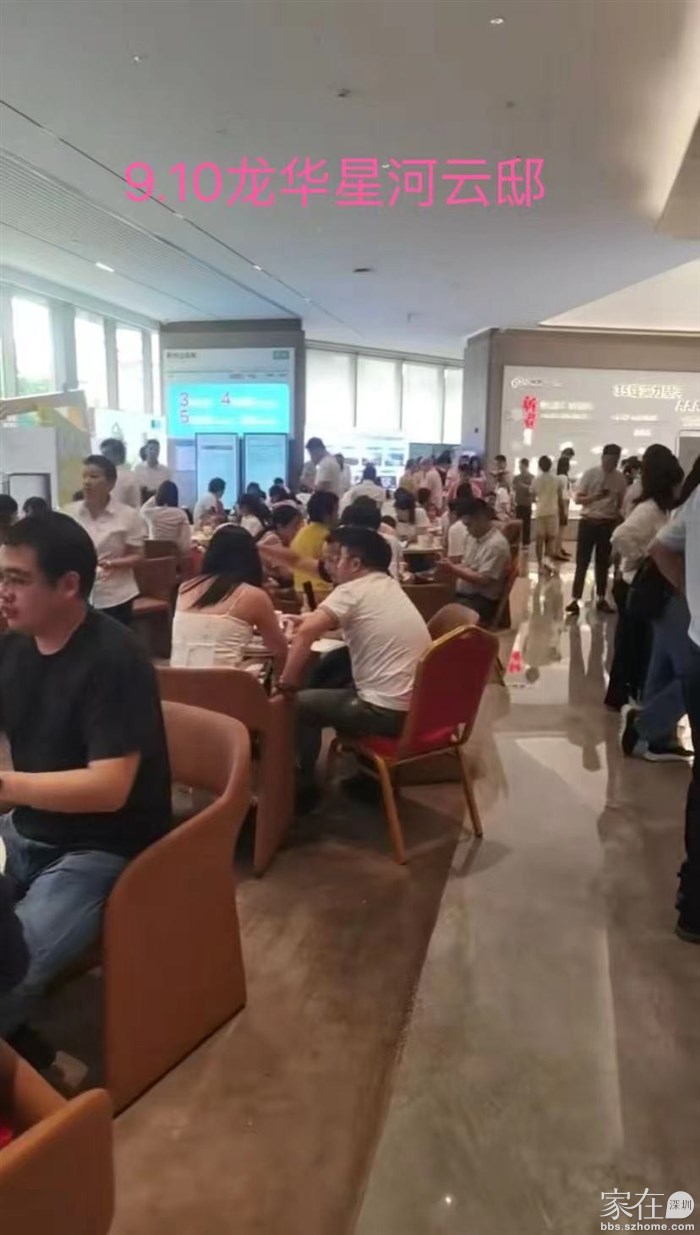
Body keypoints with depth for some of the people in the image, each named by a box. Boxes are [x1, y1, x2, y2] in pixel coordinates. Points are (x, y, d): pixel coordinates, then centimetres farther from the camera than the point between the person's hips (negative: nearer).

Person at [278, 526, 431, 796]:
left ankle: (303, 782, 25)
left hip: (388, 712, -8)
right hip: (419, 707, 8)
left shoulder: (354, 590, -12)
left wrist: (287, 681, -16)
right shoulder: (390, 587, 13)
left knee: (302, 703, 10)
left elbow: (306, 631, -25)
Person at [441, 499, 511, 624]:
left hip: (483, 601, -9)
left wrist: (453, 569, -19)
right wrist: (451, 567, -1)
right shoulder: (474, 537, 11)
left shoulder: (496, 544, -17)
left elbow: (483, 579, -22)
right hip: (464, 594, 9)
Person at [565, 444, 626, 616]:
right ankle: (575, 600, -1)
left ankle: (601, 599, 19)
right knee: (582, 563, -2)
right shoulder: (590, 474, -5)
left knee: (603, 563, 10)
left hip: (608, 524, 3)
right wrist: (595, 496, -24)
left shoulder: (620, 478, 2)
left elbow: (621, 503, 10)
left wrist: (618, 520, -3)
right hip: (588, 522, -2)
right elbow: (578, 499, -7)